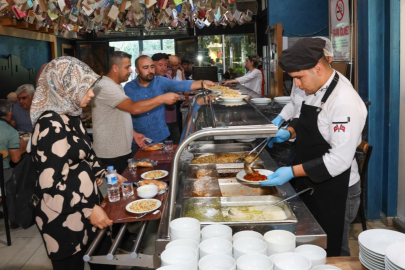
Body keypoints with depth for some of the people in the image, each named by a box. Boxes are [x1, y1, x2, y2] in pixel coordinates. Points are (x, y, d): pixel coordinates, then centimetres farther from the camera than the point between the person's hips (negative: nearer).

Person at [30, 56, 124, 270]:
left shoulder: (71, 117, 6)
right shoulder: (51, 125, -23)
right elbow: (51, 182, -26)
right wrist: (88, 209, -22)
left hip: (86, 207, 9)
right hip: (65, 218, -9)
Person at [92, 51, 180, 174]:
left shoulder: (115, 86, 14)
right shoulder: (106, 87, -19)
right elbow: (134, 108, -29)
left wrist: (133, 133, 9)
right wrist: (162, 98, -24)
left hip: (123, 150, 9)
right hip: (111, 155, -9)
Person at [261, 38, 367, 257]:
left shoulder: (345, 103, -26)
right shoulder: (315, 90, 3)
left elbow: (340, 159, -26)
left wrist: (293, 172, -29)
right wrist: (290, 132, -2)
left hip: (332, 190, -8)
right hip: (307, 183, 8)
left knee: (326, 250, 10)